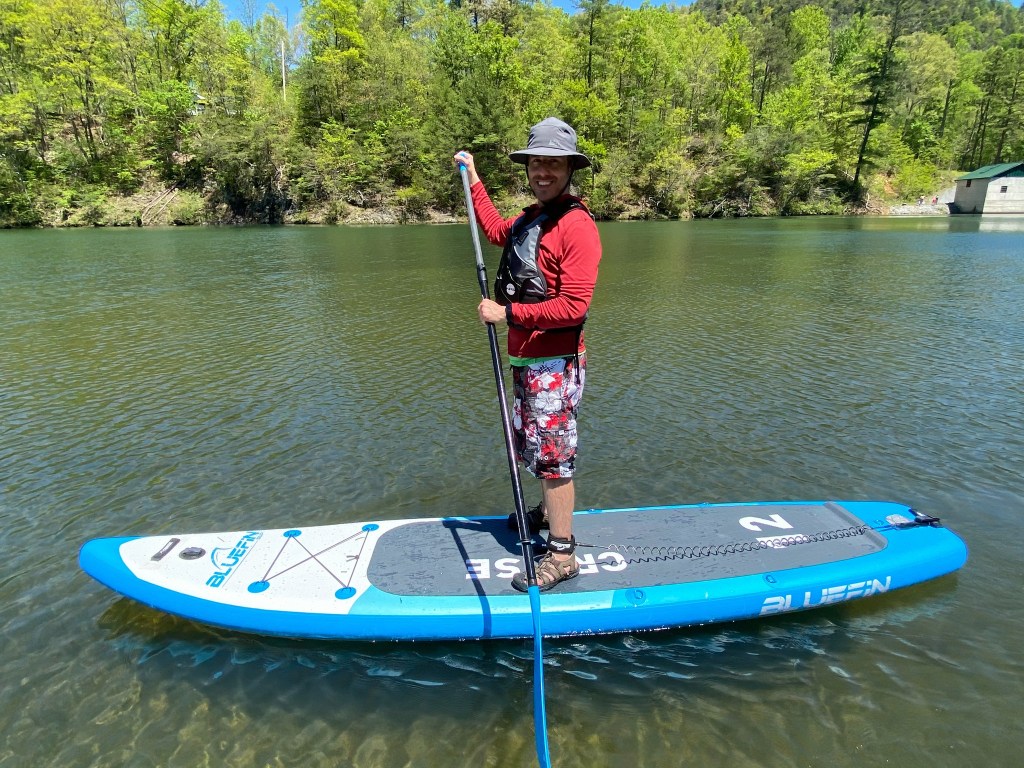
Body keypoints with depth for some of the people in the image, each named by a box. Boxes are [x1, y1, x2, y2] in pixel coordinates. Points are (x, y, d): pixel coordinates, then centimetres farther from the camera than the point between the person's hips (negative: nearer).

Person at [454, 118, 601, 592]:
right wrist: (472, 178, 35)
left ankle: (561, 554, 11)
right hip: (525, 359, 9)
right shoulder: (529, 219, 12)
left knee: (553, 455, -2)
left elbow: (573, 306, -24)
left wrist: (507, 314, -20)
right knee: (534, 446, 22)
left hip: (555, 363, -9)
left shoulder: (576, 226, -16)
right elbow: (496, 230, 35)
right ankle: (548, 513, 43)